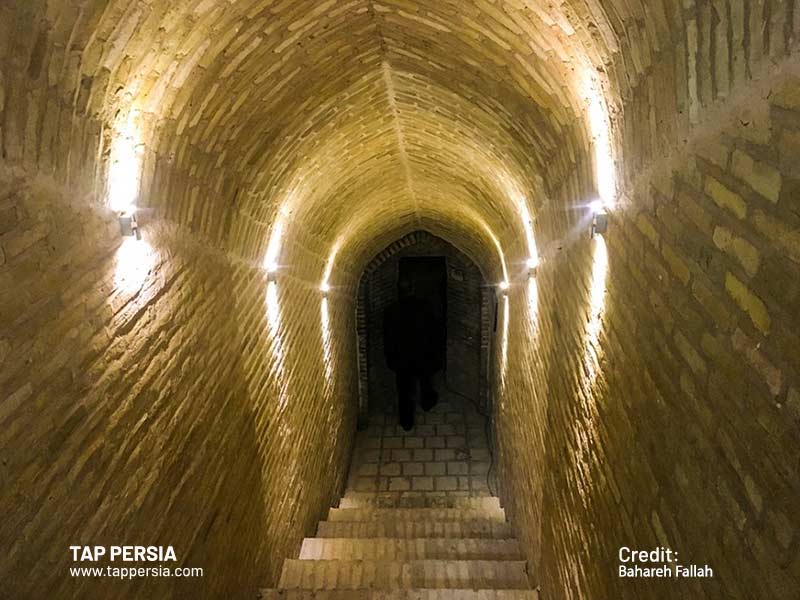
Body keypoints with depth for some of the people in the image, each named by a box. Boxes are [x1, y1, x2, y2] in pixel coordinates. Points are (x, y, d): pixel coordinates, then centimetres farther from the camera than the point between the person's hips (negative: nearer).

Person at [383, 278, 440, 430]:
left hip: (401, 358, -1)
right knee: (425, 381, 27)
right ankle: (427, 402, 51)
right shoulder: (425, 307, -12)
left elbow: (387, 338, -6)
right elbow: (434, 331, -4)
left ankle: (406, 422, 17)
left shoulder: (391, 311, -12)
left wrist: (390, 359, 6)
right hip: (424, 355, 1)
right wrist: (432, 352, 10)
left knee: (404, 390, 10)